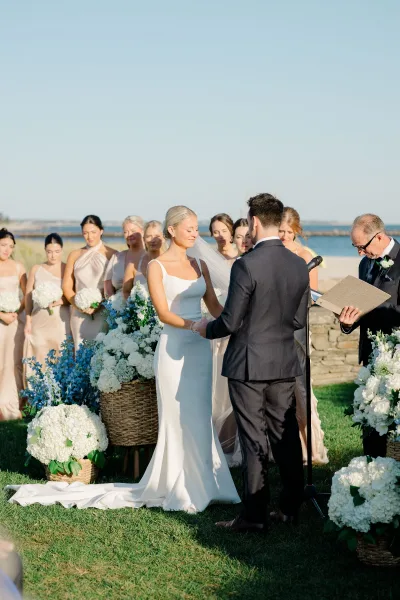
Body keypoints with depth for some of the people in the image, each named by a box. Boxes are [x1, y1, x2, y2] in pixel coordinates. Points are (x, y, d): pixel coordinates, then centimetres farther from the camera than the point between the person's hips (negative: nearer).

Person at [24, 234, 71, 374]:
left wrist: (59, 301, -17)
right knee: (39, 360, 0)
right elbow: (28, 296, 9)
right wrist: (28, 320, 2)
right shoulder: (36, 269, 8)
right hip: (39, 322, 2)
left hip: (61, 322, -2)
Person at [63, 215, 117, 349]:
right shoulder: (75, 255, 14)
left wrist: (99, 305, -13)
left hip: (103, 313, -3)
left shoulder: (111, 255, 2)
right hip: (80, 315, 3)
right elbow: (67, 286, 12)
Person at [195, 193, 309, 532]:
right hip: (285, 364, 5)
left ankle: (255, 516, 6)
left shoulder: (246, 265, -17)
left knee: (254, 442, 0)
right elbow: (299, 320, 7)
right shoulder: (299, 266, 1)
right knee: (286, 437, 13)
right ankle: (291, 508, 21)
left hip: (248, 365, -5)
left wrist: (206, 329, 5)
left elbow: (231, 322, -15)